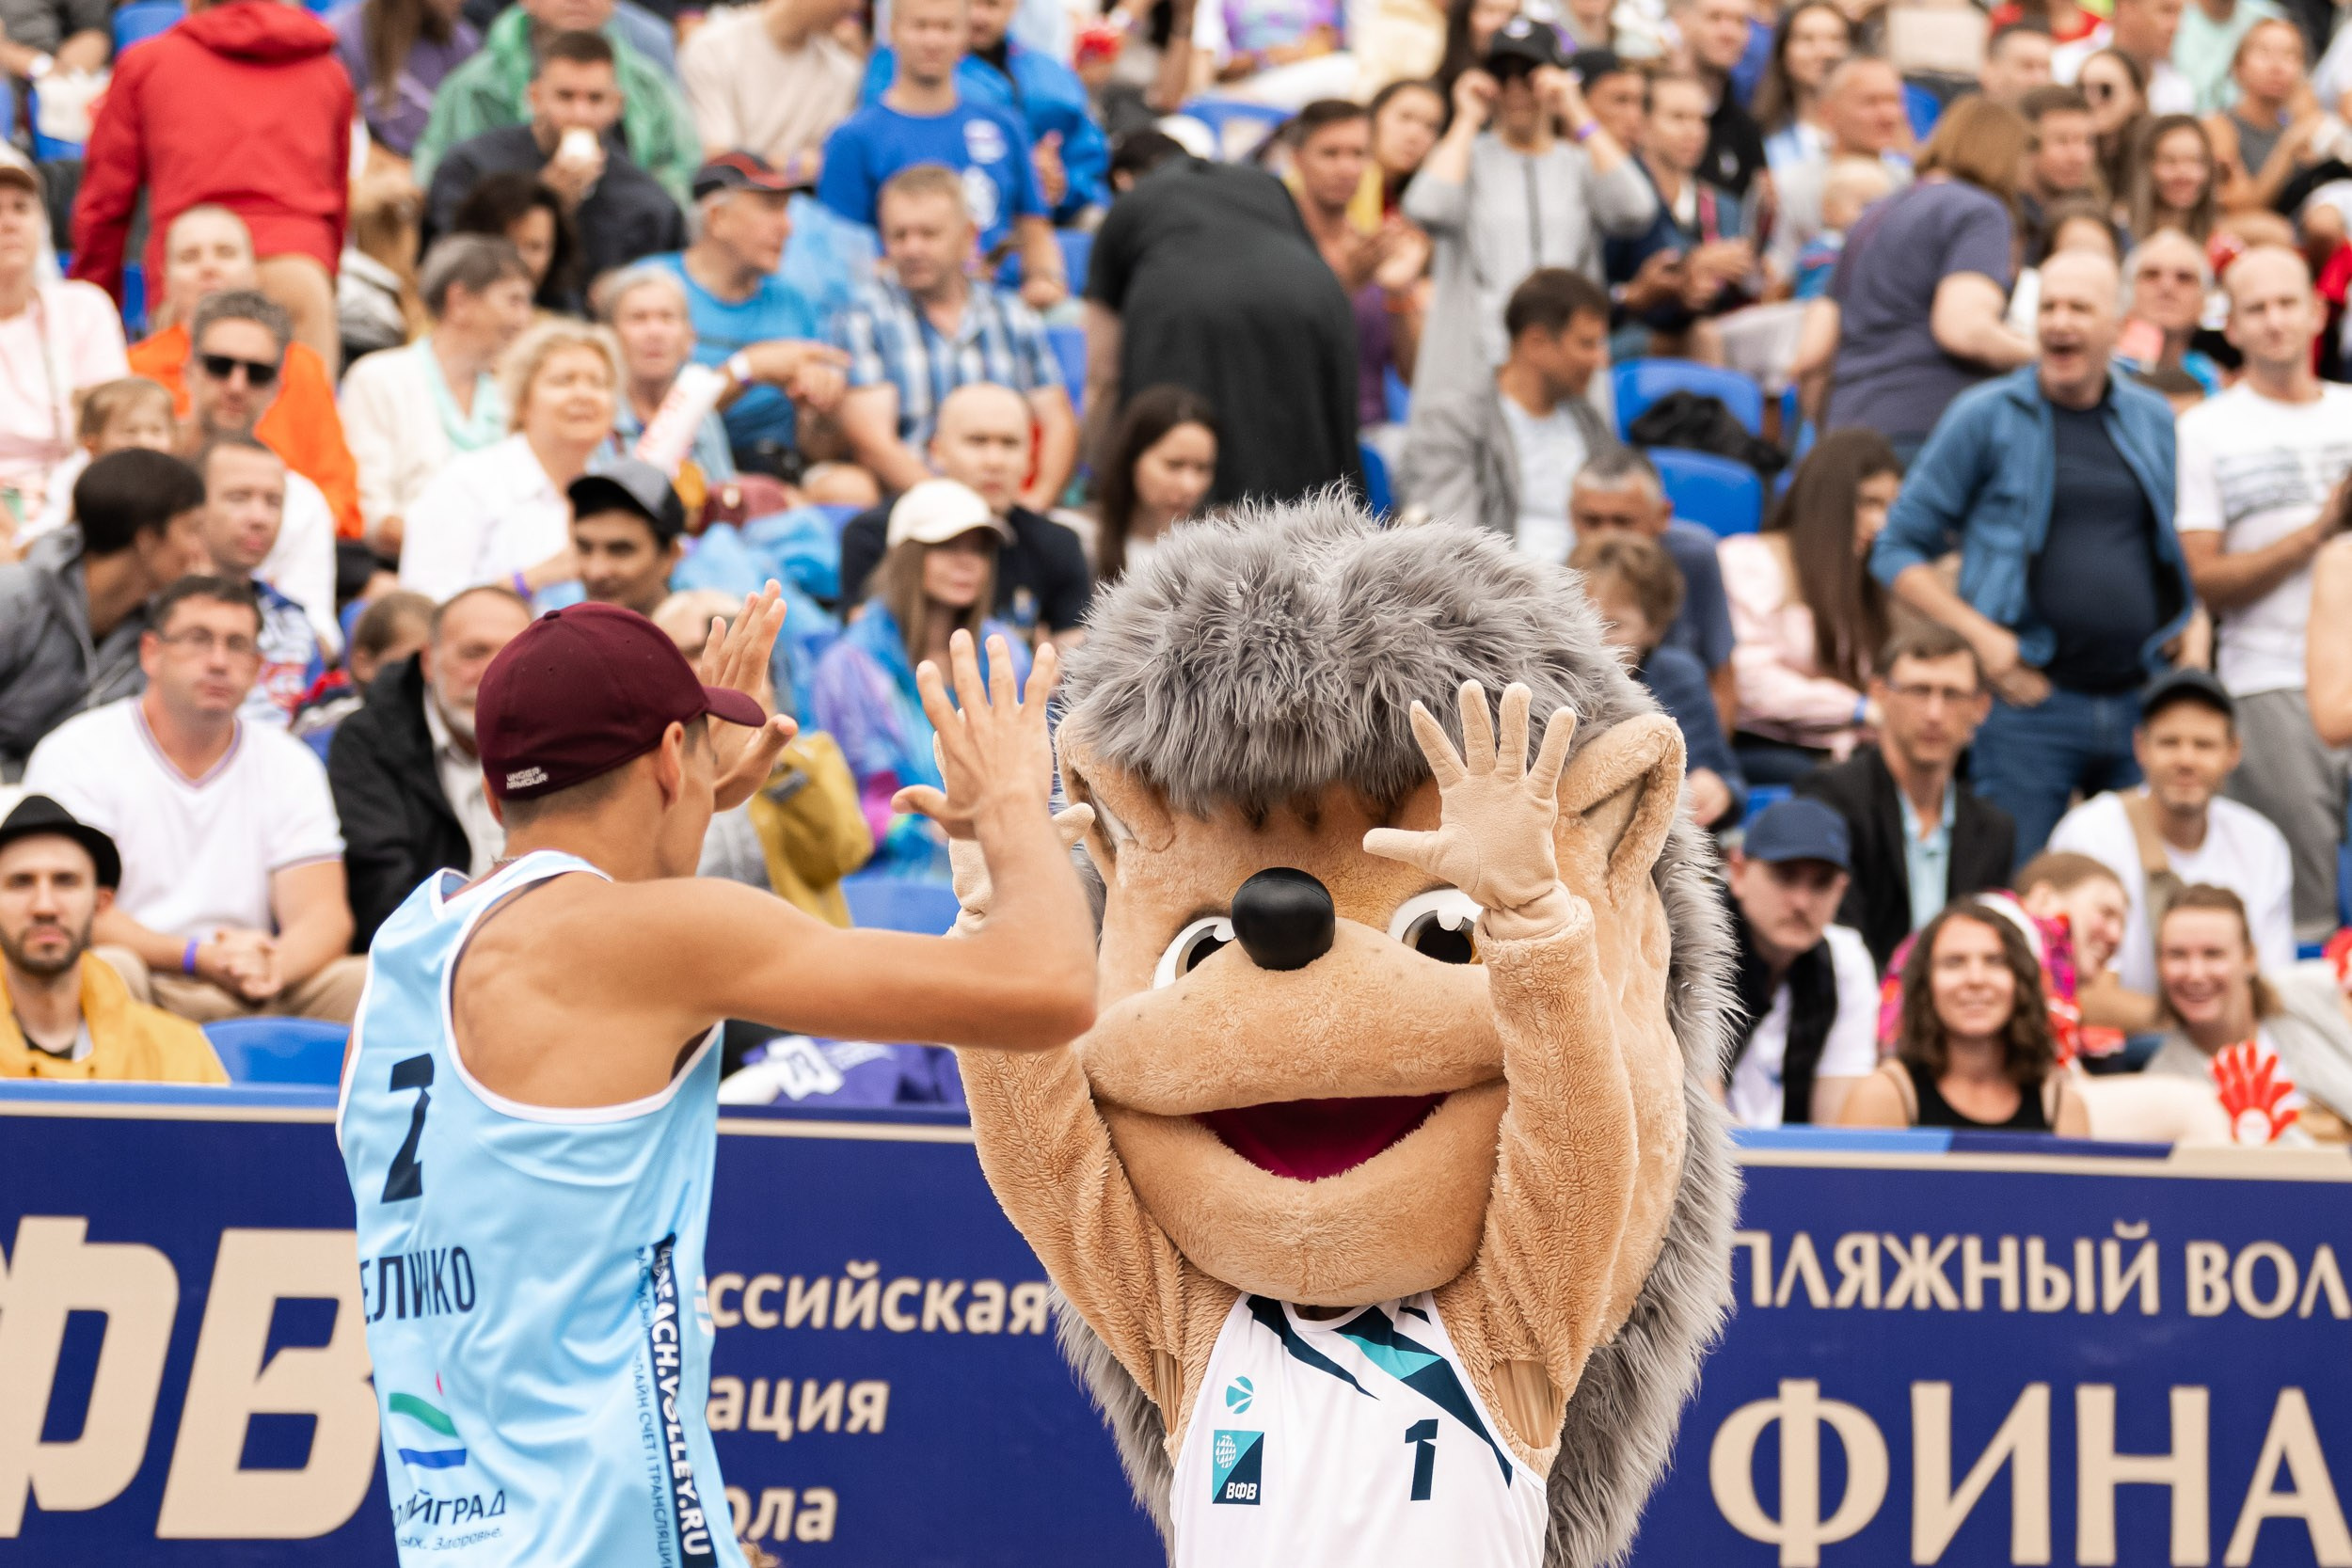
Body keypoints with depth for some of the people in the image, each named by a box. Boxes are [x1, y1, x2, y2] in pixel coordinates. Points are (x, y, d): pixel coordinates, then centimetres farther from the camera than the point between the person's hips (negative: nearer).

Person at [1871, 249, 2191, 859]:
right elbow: (1897, 549, 2)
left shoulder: (2154, 420, 12)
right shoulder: (1985, 417, 1)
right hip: (2030, 697, -4)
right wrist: (1981, 636, -9)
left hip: (2143, 703, 4)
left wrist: (2192, 635, 5)